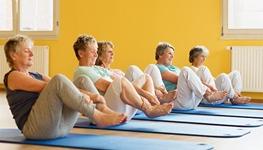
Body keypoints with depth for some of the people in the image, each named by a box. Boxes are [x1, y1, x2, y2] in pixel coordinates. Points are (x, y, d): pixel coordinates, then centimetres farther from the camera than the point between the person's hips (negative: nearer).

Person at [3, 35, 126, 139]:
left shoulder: (36, 75, 27)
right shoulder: (13, 76, 2)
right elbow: (44, 86, -12)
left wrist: (83, 94, -7)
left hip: (58, 126, 8)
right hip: (34, 128, -8)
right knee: (58, 80, -26)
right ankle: (99, 117, -24)